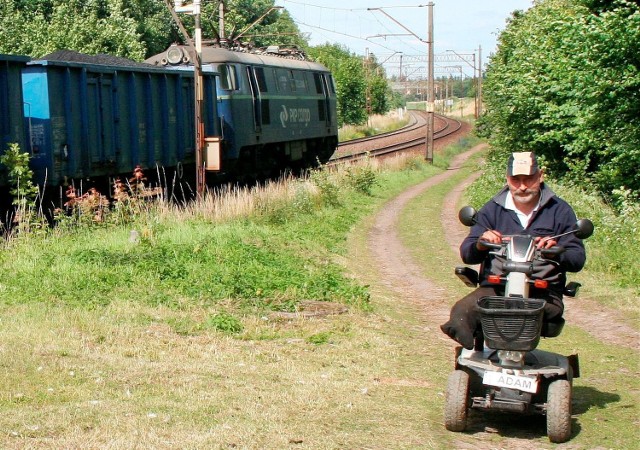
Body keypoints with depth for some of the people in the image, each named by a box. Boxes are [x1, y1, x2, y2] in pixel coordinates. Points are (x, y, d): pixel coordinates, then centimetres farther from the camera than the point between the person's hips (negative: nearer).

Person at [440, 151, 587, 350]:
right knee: (463, 310, -30)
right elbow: (467, 255, 9)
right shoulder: (492, 209, 14)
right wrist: (480, 245, -15)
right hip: (495, 288, 2)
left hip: (543, 292, -2)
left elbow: (578, 260, 5)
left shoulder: (559, 210, 10)